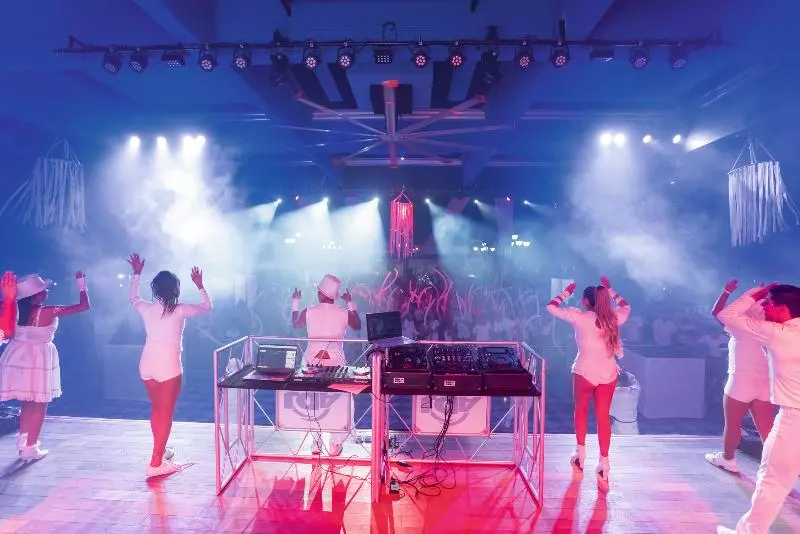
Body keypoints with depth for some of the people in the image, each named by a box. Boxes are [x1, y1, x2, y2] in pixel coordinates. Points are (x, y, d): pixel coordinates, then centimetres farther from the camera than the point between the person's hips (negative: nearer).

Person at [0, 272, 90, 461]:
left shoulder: (17, 308, -5)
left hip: (18, 357, 6)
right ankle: (30, 448, 11)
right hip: (38, 360, -6)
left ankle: (23, 441, 30)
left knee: (28, 402, 21)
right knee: (39, 404, 7)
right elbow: (84, 305, -19)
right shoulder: (48, 312, -19)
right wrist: (82, 285, -8)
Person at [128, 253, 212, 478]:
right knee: (166, 413, 2)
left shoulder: (146, 308, 1)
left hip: (147, 365, 6)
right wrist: (200, 285, 13)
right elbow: (207, 306, 4)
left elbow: (133, 297, 25)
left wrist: (136, 274, 31)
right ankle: (156, 463, 2)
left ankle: (160, 450, 38)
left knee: (157, 408, 22)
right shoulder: (180, 310, -10)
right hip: (169, 366, -5)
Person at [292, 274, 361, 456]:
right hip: (336, 362, -1)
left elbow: (295, 324, 14)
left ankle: (316, 443, 20)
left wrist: (295, 302, 25)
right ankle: (335, 445, 13)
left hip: (312, 362, 1)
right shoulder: (344, 313, -8)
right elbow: (358, 326, 13)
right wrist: (350, 303, 18)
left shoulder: (308, 312, -7)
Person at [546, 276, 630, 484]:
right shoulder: (613, 318, 1)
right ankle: (604, 462, 10)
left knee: (581, 410, 19)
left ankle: (581, 454, 27)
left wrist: (567, 291, 9)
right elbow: (626, 307, 24)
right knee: (603, 416, 10)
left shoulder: (579, 317, -10)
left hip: (585, 371, -3)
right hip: (609, 373, 3)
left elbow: (551, 307, -1)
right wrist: (610, 290, 23)